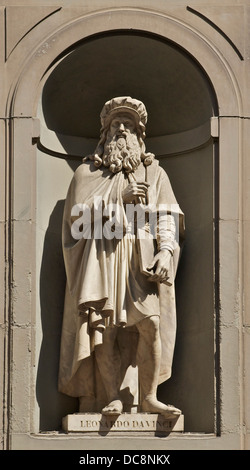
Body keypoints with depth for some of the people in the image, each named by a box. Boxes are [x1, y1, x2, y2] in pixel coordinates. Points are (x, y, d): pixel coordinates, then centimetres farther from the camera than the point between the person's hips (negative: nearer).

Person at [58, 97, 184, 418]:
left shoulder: (154, 172, 18)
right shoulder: (87, 171, 15)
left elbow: (167, 216, 7)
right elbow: (78, 212, 1)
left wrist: (165, 251, -10)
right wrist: (120, 198, -6)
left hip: (142, 257, 1)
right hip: (101, 257, 0)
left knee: (150, 322, -15)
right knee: (105, 328, -10)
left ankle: (149, 397, -11)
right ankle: (113, 398, -7)